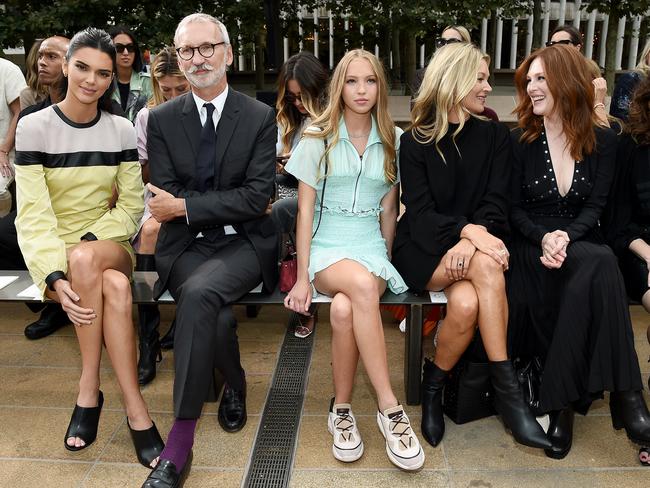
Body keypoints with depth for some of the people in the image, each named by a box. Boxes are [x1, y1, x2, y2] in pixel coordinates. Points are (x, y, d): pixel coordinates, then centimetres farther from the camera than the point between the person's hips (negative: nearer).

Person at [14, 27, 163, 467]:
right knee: (116, 288, -35)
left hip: (109, 246, 1)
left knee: (86, 258, -36)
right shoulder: (34, 127, -4)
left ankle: (89, 391, -27)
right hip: (54, 254, -1)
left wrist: (86, 245, -16)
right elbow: (33, 214, -12)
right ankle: (136, 413, -27)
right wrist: (56, 276, -27)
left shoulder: (122, 131, 3)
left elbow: (131, 207, 2)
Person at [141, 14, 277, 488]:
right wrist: (232, 206, -11)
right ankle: (234, 386, 7)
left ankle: (180, 442, -21)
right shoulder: (162, 119, 6)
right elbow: (166, 201, -1)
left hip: (244, 244, -1)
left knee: (199, 293, -33)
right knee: (216, 316, -29)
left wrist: (186, 206, -13)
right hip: (186, 245, 2)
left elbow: (258, 197, -9)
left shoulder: (260, 117, 2)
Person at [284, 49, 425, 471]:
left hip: (371, 246, 2)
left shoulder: (394, 140, 8)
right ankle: (390, 408, -28)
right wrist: (302, 277, -6)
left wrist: (387, 259, 3)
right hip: (326, 246, -1)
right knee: (361, 284, -37)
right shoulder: (318, 138, 2)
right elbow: (305, 210, -1)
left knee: (343, 309, -34)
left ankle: (342, 409, -15)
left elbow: (388, 209, 12)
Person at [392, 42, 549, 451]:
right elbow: (419, 213, -8)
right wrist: (467, 231, -27)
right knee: (487, 266, -34)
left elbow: (495, 204, 0)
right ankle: (507, 388, -26)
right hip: (423, 249, -2)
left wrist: (473, 239, -22)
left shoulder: (495, 135, 9)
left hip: (475, 244, 2)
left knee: (467, 303, -33)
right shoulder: (416, 142, 2)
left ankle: (434, 384, -12)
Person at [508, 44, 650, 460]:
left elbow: (595, 207, 0)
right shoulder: (521, 141, 3)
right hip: (532, 247, -2)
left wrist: (566, 236, -21)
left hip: (582, 242, 2)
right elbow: (514, 208, 1)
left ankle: (562, 401, -27)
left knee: (588, 278, -36)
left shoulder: (603, 141, 6)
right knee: (600, 265, -34)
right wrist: (544, 237, -19)